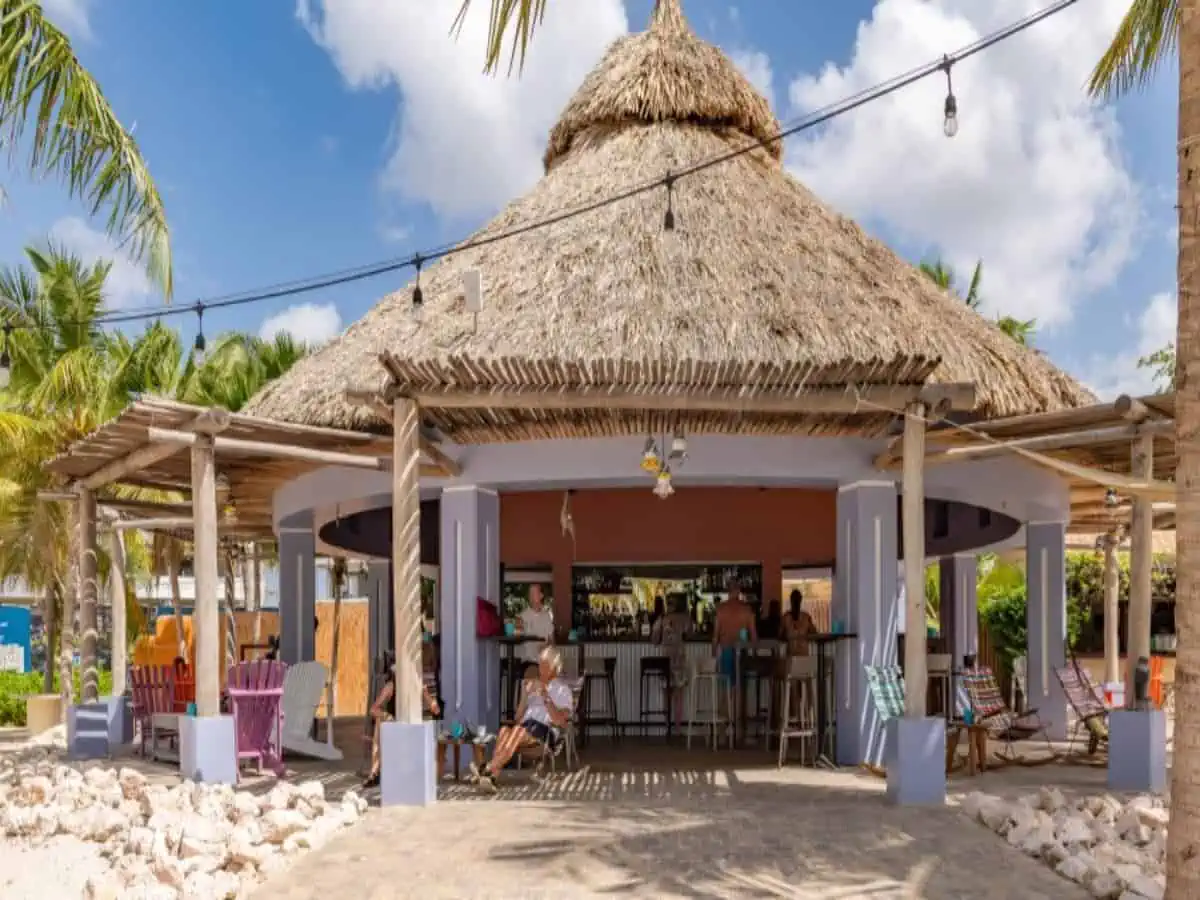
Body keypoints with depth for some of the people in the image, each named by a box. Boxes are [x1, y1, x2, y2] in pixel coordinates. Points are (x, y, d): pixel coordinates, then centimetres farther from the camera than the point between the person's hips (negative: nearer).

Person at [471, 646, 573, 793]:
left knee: (518, 730, -37)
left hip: (548, 731, -5)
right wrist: (527, 694, 2)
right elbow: (519, 716, 18)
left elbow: (560, 721, -5)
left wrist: (546, 698, -14)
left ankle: (487, 770, -51)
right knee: (504, 730, -31)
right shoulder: (532, 685, 25)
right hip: (525, 727, 5)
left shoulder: (562, 689, 9)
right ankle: (492, 777, -49)